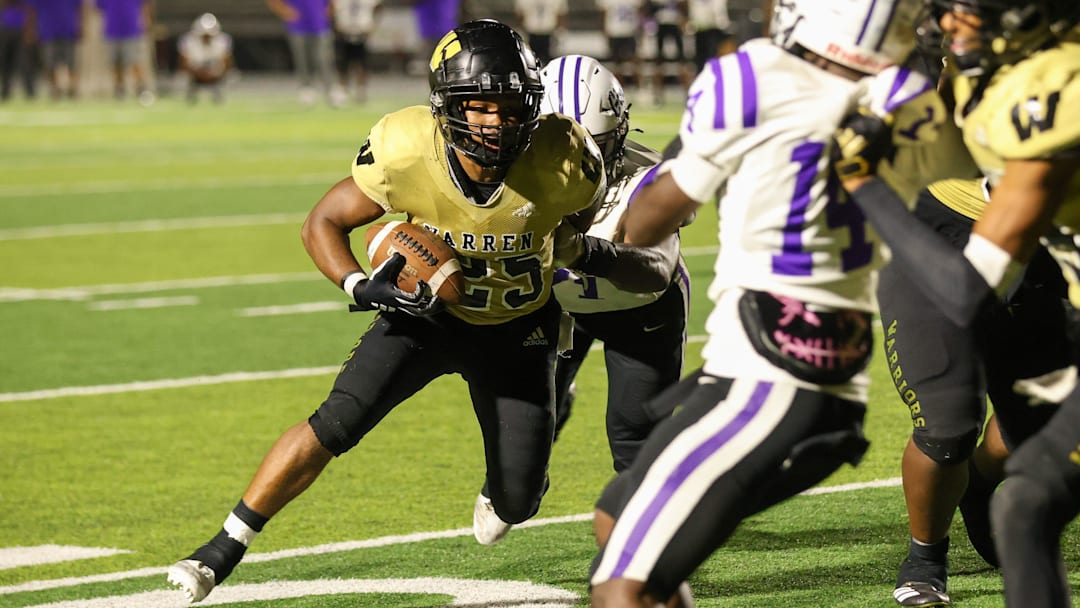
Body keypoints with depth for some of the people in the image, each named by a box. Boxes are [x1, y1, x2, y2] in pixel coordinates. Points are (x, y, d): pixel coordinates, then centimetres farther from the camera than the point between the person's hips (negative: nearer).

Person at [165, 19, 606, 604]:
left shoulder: (559, 159, -28)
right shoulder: (406, 151, -29)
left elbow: (591, 217, -2)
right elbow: (323, 222, -15)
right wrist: (362, 286, -30)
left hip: (516, 330, 1)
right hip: (427, 309, -1)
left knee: (516, 501, 1)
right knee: (335, 423, -19)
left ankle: (503, 495, 42)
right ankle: (223, 548, -8)